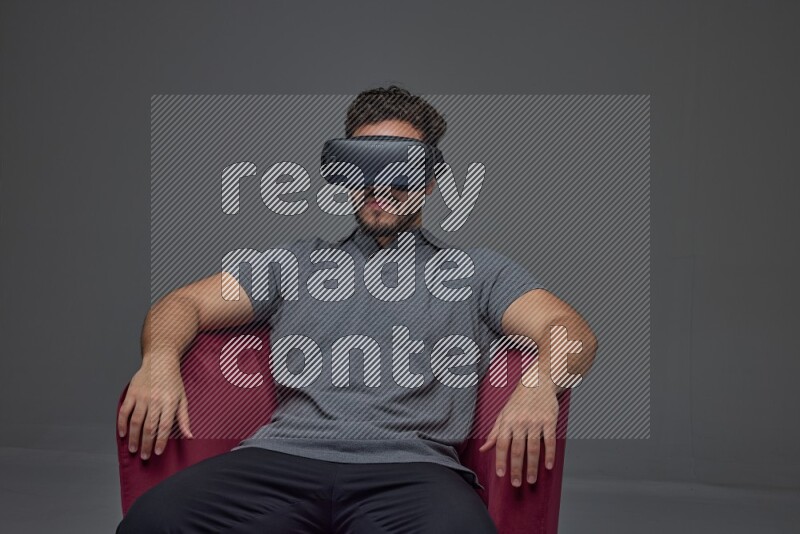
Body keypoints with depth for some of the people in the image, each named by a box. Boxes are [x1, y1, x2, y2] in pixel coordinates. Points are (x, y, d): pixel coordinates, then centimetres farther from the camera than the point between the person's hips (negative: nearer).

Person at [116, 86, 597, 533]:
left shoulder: (476, 270, 21)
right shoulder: (300, 260, 27)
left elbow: (571, 330, 7)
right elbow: (187, 303, 22)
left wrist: (539, 384, -18)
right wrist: (160, 360, -3)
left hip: (410, 466, -1)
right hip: (284, 455, 2)